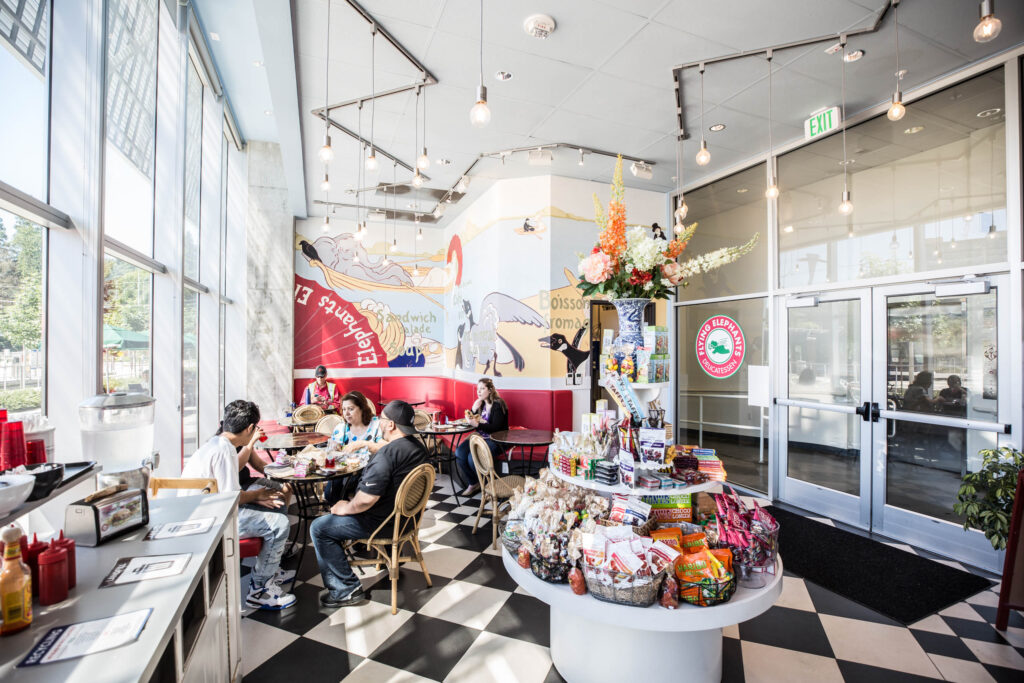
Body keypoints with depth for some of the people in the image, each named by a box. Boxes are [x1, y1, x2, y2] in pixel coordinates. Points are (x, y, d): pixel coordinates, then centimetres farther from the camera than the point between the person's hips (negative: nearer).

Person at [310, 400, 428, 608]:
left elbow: (366, 500, -30)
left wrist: (346, 508, -10)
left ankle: (347, 589, 3)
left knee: (319, 528, 1)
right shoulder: (417, 445, 0)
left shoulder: (387, 454, -29)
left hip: (385, 521, -10)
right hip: (405, 514, 10)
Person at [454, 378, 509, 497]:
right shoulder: (480, 403, 10)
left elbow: (496, 428, -20)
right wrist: (474, 410, -7)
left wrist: (477, 425, -31)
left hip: (495, 440, -7)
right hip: (480, 437, 7)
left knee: (473, 458, -27)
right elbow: (471, 421, 11)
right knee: (459, 453, -15)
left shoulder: (498, 405, -12)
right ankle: (473, 483, 2)